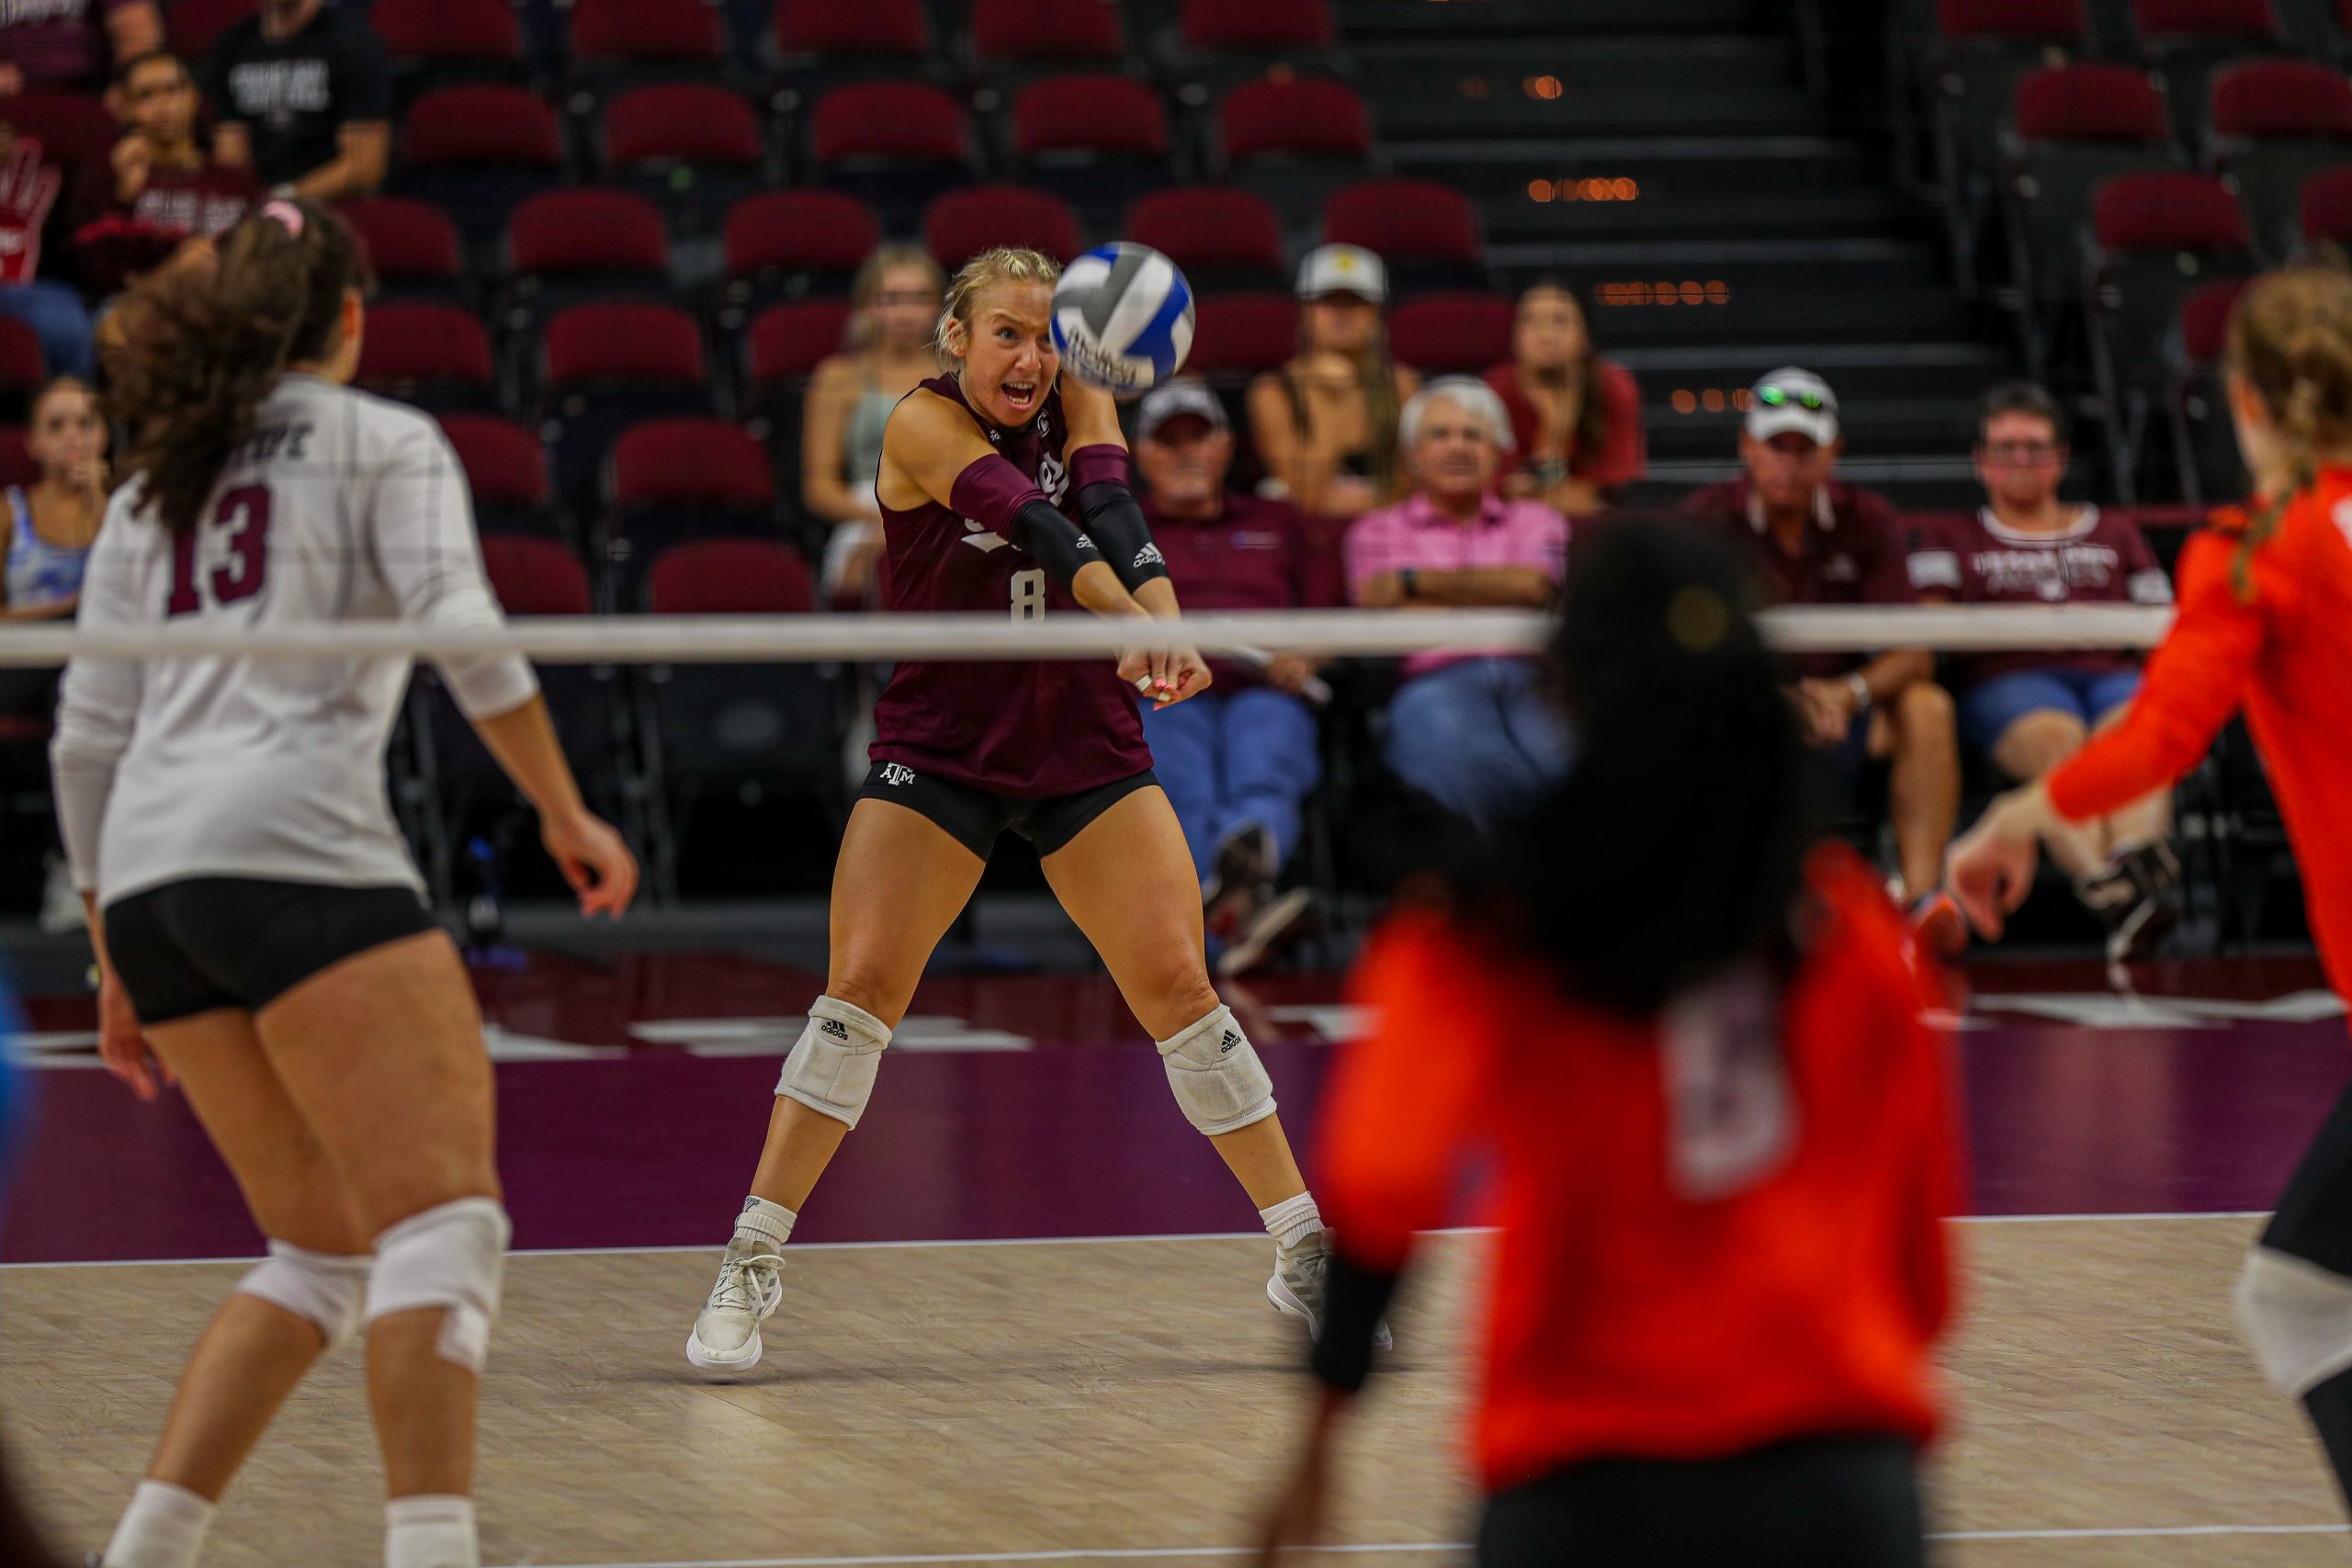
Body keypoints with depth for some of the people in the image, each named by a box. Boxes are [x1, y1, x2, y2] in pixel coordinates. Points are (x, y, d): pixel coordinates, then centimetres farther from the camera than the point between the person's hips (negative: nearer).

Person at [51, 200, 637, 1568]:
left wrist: (121, 966, 26)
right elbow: (464, 630, -7)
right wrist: (566, 812, 1)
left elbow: (88, 742, 22)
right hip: (294, 848, -7)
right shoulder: (384, 443, 9)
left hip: (151, 879, 7)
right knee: (444, 1215, -13)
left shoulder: (156, 486, 25)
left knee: (326, 1247, 14)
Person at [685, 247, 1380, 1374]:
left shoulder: (1078, 405, -2)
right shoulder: (922, 426, -13)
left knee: (1178, 986, -5)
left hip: (1086, 745, 3)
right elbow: (1031, 521, -30)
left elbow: (1108, 509, -21)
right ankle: (751, 1266, -3)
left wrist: (1164, 619, -42)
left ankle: (1304, 1257, 2)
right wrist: (1132, 616, -46)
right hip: (938, 747, -3)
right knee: (861, 987, -12)